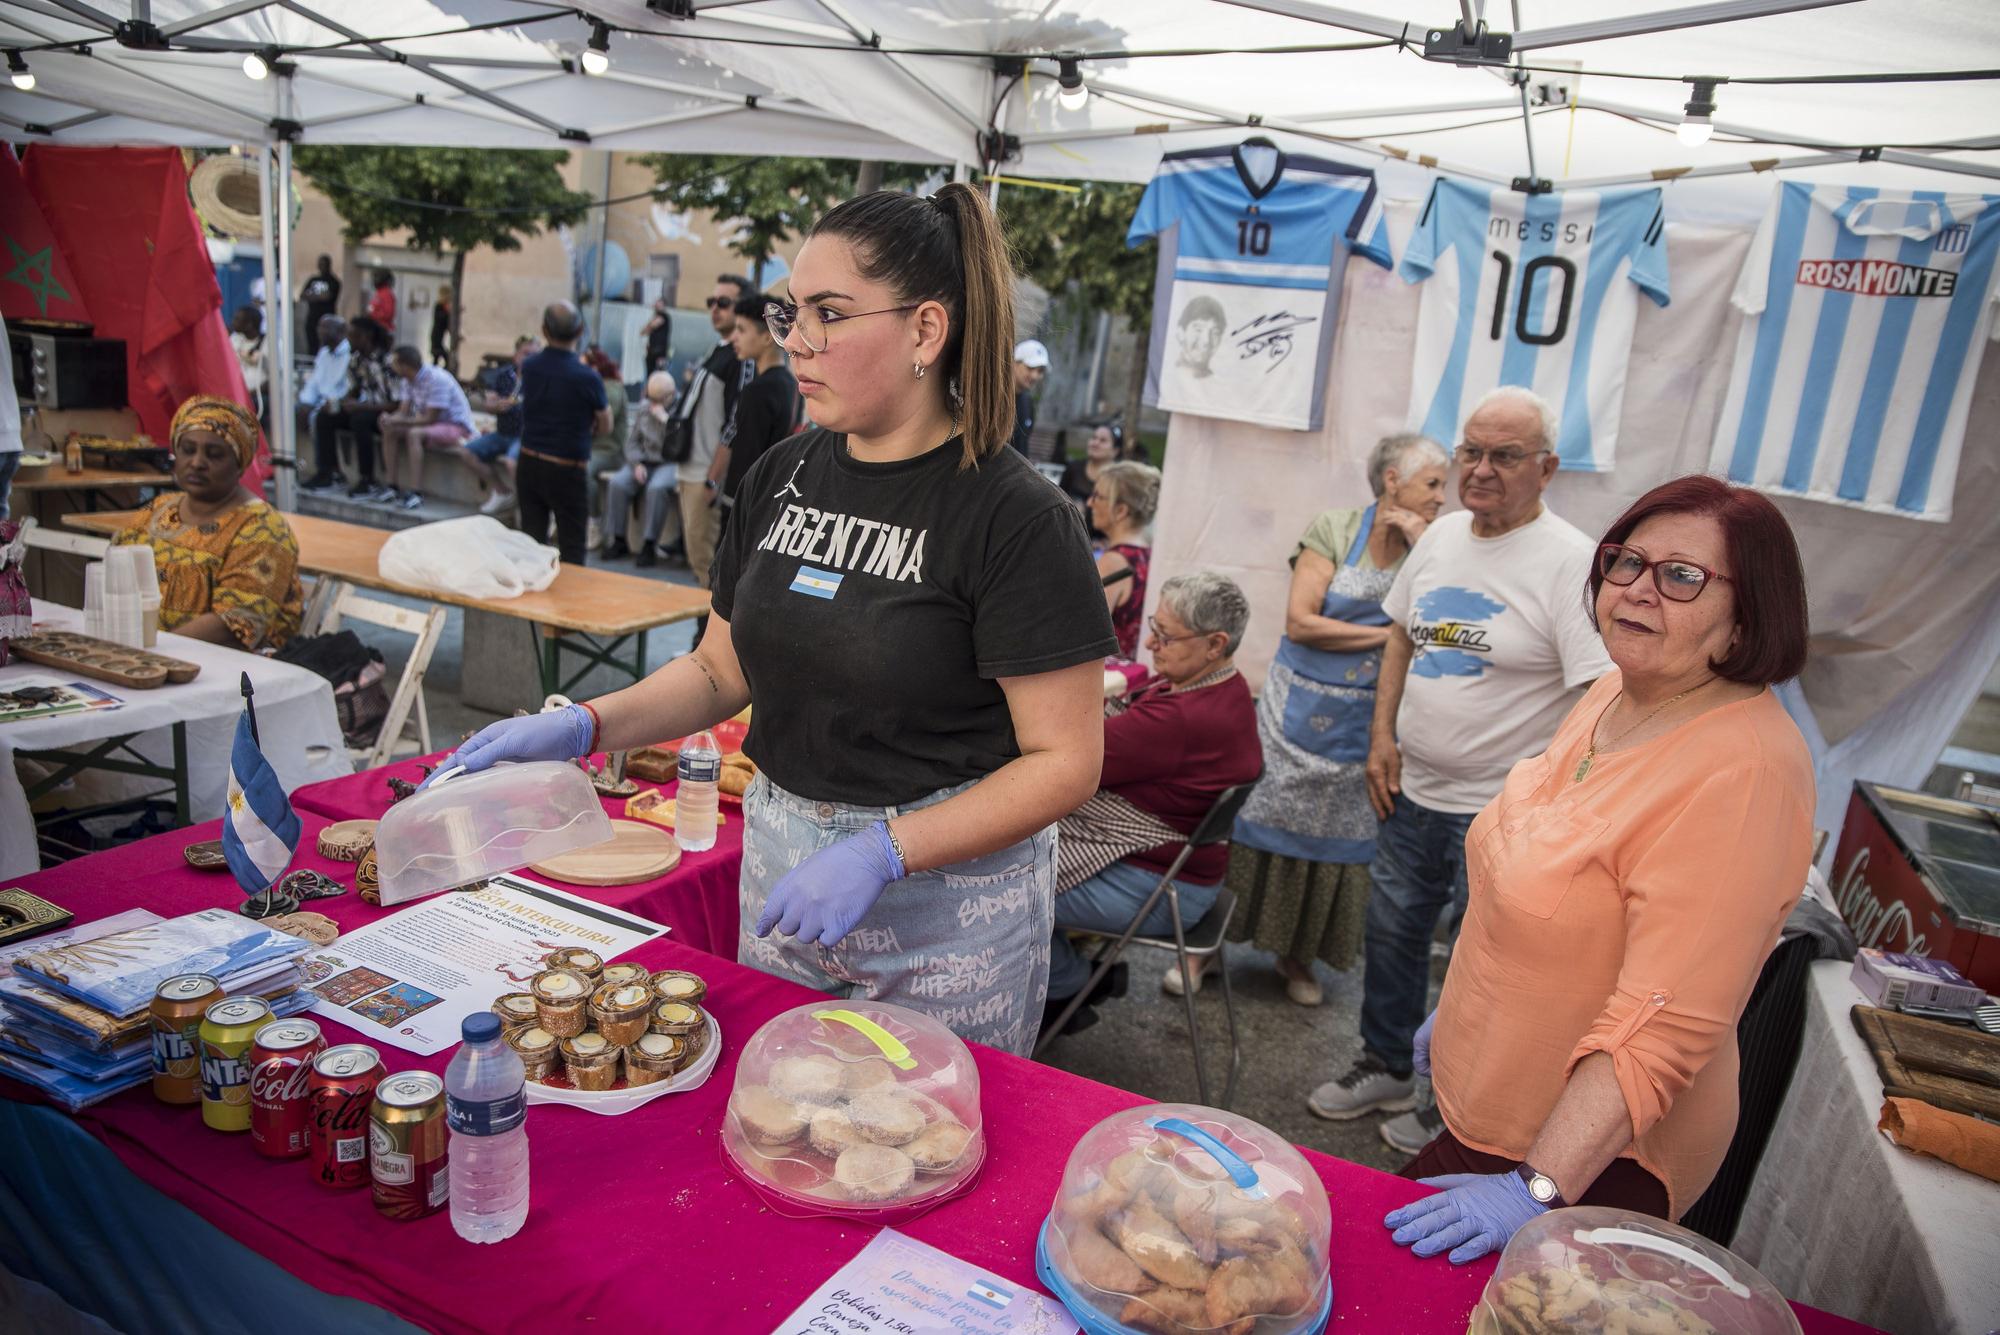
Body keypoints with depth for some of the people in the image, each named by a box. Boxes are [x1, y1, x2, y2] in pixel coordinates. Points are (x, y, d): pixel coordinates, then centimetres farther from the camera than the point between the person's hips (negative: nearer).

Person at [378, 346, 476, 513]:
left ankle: (416, 494, -35)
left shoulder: (436, 379, -24)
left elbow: (430, 419, -25)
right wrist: (390, 418, -20)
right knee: (390, 431, -6)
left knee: (414, 434, -32)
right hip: (433, 423, 9)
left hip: (457, 426, -9)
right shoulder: (409, 380, 2)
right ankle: (391, 486, -5)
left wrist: (400, 421, -25)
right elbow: (403, 411, 2)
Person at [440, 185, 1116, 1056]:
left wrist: (881, 851, -24)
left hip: (949, 898, -5)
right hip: (780, 862, 6)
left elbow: (1065, 760, -17)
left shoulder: (1014, 517, -17)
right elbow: (722, 669, 11)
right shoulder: (781, 477, 3)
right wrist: (583, 728, -4)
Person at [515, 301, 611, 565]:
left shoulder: (528, 367, -3)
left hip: (529, 465, 5)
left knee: (530, 543, 13)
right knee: (572, 548, 3)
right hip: (567, 471, -5)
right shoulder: (587, 378, -17)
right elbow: (605, 425, -3)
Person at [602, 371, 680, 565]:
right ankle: (618, 540, -10)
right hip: (645, 462, 5)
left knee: (657, 488, -35)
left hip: (670, 464, -5)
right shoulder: (644, 412, 13)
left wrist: (664, 420, -19)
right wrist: (637, 464, -4)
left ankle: (649, 545, -27)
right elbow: (632, 441, 13)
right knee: (617, 483, -21)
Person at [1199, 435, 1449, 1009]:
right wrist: (1386, 635, -14)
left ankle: (1298, 955, 28)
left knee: (1337, 837, 10)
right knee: (1256, 817, 3)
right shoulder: (1336, 528, -7)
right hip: (1298, 708, -3)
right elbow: (1299, 621, -14)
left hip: (1364, 724, 3)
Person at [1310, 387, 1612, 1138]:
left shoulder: (1569, 562, -17)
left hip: (1501, 809, -6)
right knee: (1392, 933, 20)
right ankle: (1385, 1069, 41)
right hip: (1412, 792, 7)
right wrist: (1383, 734, 7)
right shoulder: (1441, 535, 5)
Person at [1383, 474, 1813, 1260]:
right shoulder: (1615, 694, 0)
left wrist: (1540, 1190, -33)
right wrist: (1456, 1008, 19)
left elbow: (1663, 1027, -31)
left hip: (1592, 1158, -8)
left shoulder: (1742, 770, -27)